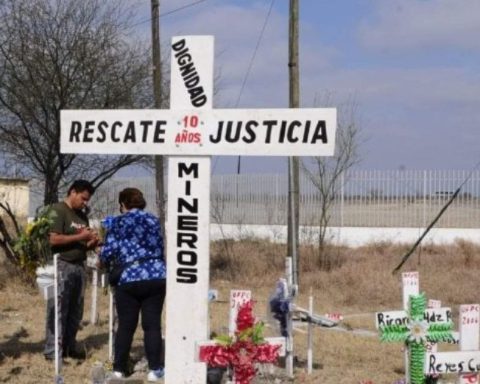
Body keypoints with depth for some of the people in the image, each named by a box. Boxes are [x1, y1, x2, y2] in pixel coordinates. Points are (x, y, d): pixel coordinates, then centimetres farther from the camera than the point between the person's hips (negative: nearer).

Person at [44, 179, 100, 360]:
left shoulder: (81, 215, 18)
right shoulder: (58, 210, -5)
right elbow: (53, 239, -16)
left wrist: (92, 242, 1)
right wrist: (80, 237, -15)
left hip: (79, 266, 8)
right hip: (62, 266, -8)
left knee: (75, 311, 10)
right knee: (58, 310, -6)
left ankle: (70, 347, 18)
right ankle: (52, 350, -2)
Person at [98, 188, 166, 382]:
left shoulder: (117, 223, 2)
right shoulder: (153, 220, 13)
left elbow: (108, 251, -3)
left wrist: (102, 262, 17)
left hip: (130, 279, -2)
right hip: (157, 277, 2)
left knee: (126, 326, 8)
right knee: (152, 324, 5)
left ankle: (119, 368, 14)